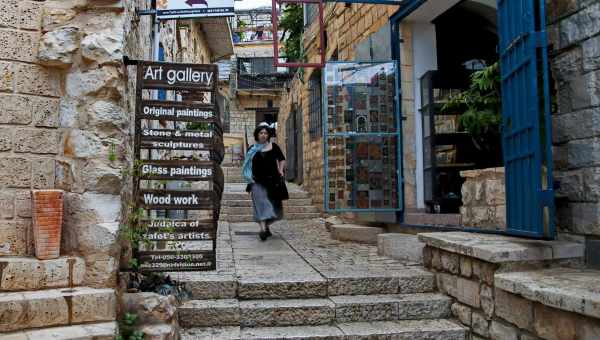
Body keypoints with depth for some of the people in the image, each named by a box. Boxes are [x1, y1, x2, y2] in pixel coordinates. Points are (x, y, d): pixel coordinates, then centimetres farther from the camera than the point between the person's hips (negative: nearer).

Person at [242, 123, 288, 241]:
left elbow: (282, 159, 14)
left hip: (272, 180, 2)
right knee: (261, 204, -13)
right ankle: (263, 229, -21)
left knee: (274, 205, 8)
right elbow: (248, 165, 15)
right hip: (258, 182, -1)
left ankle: (267, 226, 28)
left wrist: (281, 170, 1)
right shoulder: (252, 149, 6)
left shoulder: (273, 147, 5)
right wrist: (249, 177, 7)